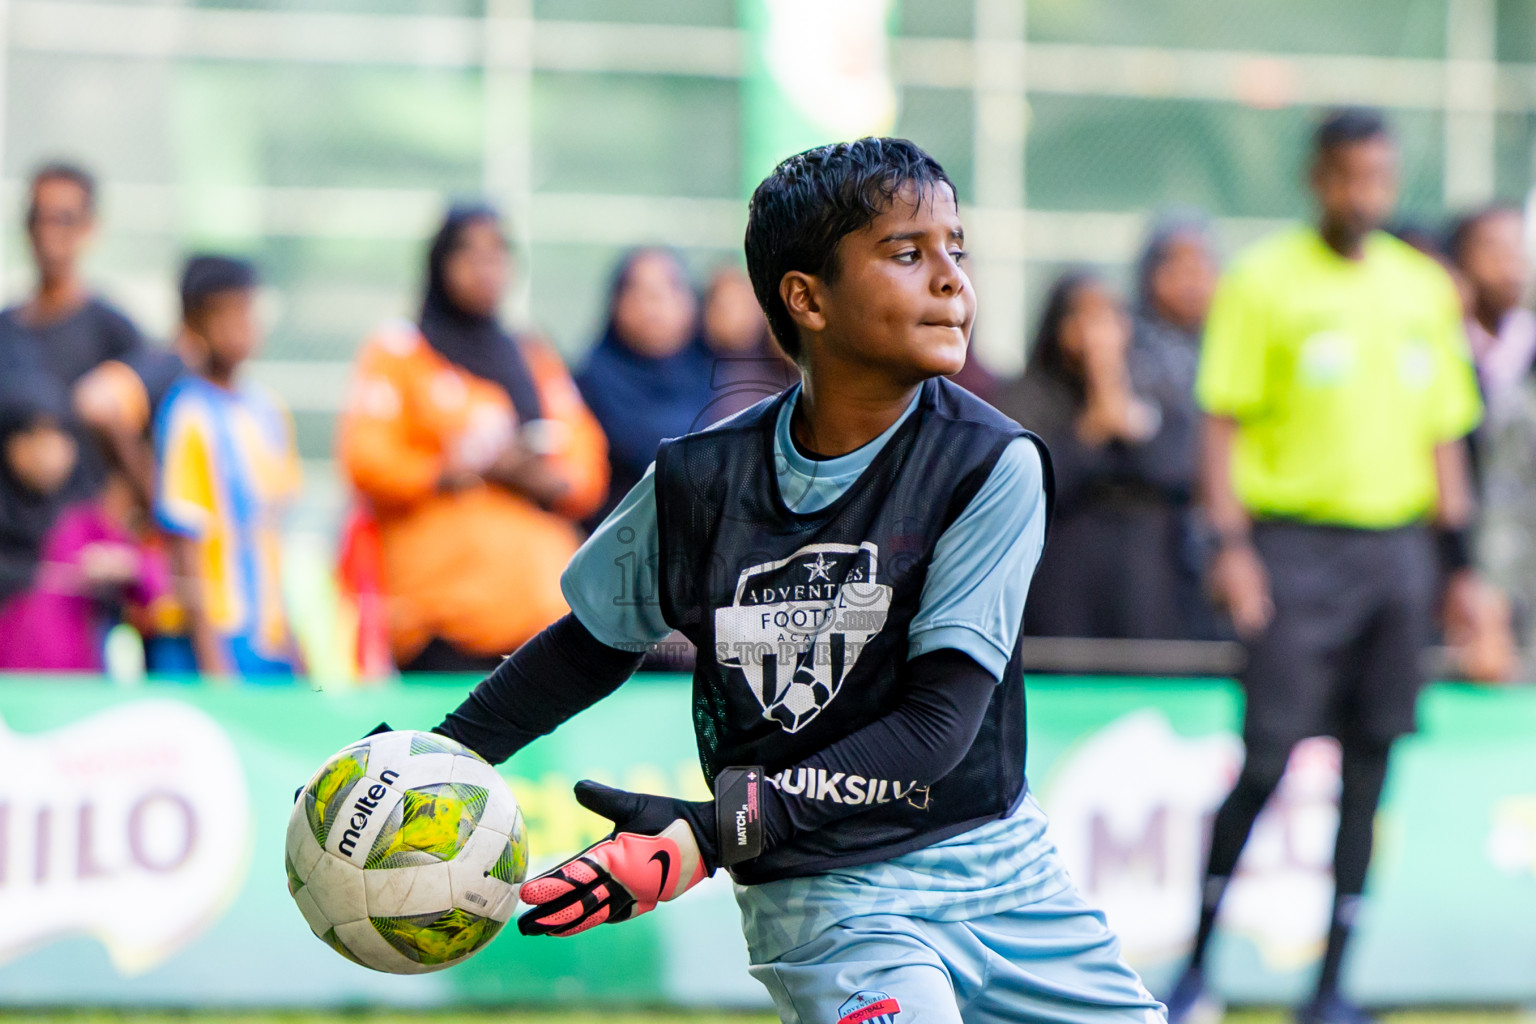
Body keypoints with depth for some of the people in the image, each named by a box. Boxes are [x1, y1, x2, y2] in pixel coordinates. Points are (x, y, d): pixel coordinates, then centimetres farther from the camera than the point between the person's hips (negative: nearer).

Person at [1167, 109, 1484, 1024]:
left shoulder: (1424, 289, 13)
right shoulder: (1264, 281, 0)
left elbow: (1444, 433, 17)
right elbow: (1225, 420, -3)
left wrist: (1458, 560, 12)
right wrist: (1230, 544, -12)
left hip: (1397, 549, 4)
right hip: (1295, 544, -4)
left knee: (1371, 759, 3)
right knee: (1268, 759, -8)